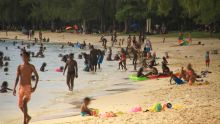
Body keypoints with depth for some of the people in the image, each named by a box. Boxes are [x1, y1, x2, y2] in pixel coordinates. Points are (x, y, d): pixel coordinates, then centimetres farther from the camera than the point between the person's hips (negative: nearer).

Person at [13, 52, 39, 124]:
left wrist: (35, 87, -6)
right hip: (21, 87, 5)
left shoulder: (31, 66, -3)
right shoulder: (19, 67, 6)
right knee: (20, 105, 9)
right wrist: (14, 88, -1)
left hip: (28, 87, -5)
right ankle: (28, 117, 34)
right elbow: (17, 78, 7)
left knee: (24, 103, -21)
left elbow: (37, 76, 2)